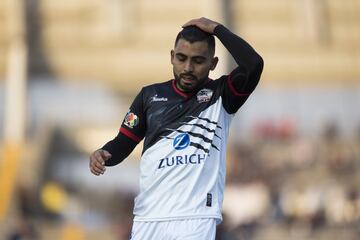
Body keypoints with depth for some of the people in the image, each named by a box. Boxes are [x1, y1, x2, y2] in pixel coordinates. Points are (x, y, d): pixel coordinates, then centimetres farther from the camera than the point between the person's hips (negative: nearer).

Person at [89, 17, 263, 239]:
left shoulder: (220, 95, 5)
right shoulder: (150, 95, 14)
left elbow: (254, 65, -13)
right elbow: (123, 143, 17)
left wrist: (216, 28, -4)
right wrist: (103, 154, -5)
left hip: (196, 219, -3)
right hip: (148, 218, 3)